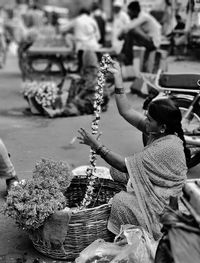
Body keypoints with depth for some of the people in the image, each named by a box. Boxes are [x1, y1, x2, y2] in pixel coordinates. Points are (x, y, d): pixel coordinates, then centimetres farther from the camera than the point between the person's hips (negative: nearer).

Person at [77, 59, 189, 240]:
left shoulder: (168, 147, -31)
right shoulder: (161, 132, -6)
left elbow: (124, 165, -29)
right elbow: (126, 111, -3)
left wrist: (97, 146, -26)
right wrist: (117, 76, -4)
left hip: (161, 201, -9)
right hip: (150, 187, 9)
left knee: (119, 202, -24)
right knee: (110, 174, 0)